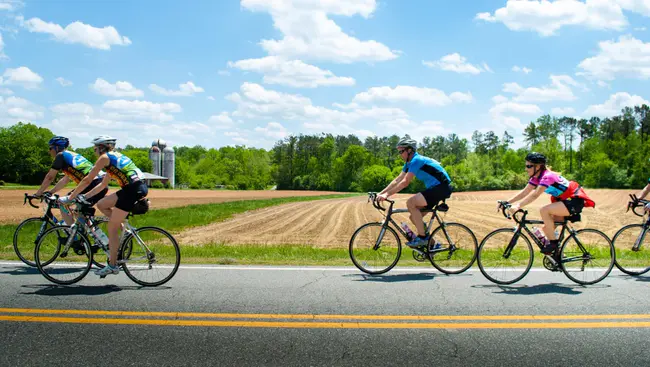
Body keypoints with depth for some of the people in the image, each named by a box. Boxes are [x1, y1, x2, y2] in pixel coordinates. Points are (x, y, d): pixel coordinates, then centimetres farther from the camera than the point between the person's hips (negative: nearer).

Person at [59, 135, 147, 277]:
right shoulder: (115, 156, 26)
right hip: (139, 187, 9)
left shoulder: (104, 157, 1)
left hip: (133, 190, -9)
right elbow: (103, 185, 29)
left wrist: (70, 197, 9)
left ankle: (112, 265, 6)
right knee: (101, 204, 20)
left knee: (112, 229, 1)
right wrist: (84, 197, 29)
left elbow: (87, 180, 0)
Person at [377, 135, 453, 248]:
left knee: (410, 203, -22)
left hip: (442, 187, -10)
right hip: (434, 188, 10)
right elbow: (397, 180, 10)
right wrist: (380, 193, 2)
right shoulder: (409, 163, 12)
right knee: (414, 217, 6)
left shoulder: (416, 160, -18)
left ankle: (422, 237, -15)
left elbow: (405, 182, -25)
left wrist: (387, 194, -26)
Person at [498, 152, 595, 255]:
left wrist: (518, 206, -43)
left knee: (544, 210, -27)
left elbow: (535, 195, -36)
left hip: (575, 201, -9)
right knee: (546, 228, 3)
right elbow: (524, 193, 1)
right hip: (565, 200, 10)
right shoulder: (536, 178, 3)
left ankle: (553, 242, -14)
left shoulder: (547, 176, -24)